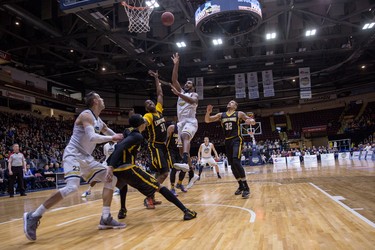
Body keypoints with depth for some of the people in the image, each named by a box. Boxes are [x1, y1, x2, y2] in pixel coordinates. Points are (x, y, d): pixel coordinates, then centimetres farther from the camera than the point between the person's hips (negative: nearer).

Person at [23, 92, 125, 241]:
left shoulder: (99, 121, 16)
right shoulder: (86, 115, -12)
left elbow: (110, 133, 34)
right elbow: (91, 138, -26)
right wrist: (111, 138, -15)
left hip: (86, 157, 10)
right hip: (73, 155, -10)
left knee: (111, 178, 4)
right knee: (72, 187, -29)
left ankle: (105, 219, 4)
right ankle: (33, 216, -17)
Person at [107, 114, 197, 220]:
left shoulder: (127, 132, 23)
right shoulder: (138, 136, -4)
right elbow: (120, 147, -18)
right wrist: (111, 166, -25)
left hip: (116, 168, 8)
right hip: (127, 168, -8)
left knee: (123, 182, 43)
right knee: (158, 187, -3)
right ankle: (186, 211, -6)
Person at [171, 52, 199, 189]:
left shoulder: (194, 95, 7)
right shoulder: (181, 92, 24)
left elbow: (191, 100, -18)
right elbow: (174, 80, 12)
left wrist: (178, 94, -30)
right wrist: (176, 64, 6)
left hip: (191, 121, -7)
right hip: (181, 122, 7)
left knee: (185, 136, -36)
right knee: (184, 146, 6)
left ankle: (185, 162, -58)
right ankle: (192, 174, 15)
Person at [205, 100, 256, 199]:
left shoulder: (239, 114, 2)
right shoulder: (221, 115, 12)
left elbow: (253, 121, 1)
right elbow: (207, 120, 9)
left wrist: (250, 121, -24)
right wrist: (208, 112, -12)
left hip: (236, 140, -5)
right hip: (227, 141, 5)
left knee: (236, 162, -23)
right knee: (232, 165, 8)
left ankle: (246, 187, -16)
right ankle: (241, 186, 23)